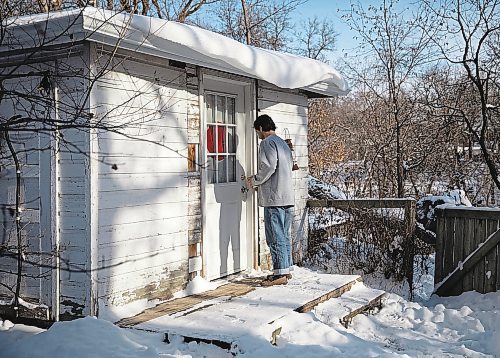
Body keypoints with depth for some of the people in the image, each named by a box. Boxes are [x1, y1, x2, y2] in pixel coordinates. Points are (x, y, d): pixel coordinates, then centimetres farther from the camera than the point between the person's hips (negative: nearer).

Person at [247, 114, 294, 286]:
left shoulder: (267, 143, -8)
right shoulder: (283, 143, 21)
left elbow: (268, 167, -20)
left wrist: (255, 180, -3)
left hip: (274, 198, -10)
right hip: (287, 196, 10)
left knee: (275, 237, -6)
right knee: (284, 235, 14)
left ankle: (280, 274, -4)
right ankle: (286, 269, 19)